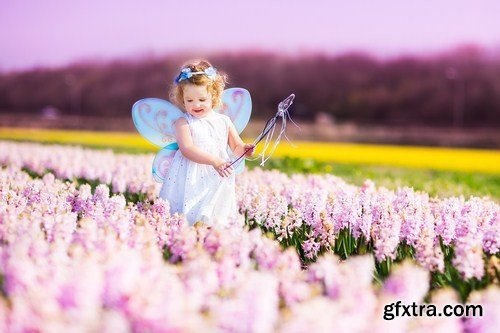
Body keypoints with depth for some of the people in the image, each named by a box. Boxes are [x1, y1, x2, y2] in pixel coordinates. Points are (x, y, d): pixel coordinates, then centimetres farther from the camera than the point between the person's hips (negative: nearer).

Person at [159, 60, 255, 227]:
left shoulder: (224, 121, 8)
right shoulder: (183, 123, -4)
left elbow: (237, 147, 13)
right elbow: (187, 149, -17)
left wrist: (245, 150, -12)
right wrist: (214, 161, -28)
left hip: (218, 181, 3)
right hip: (191, 180, -3)